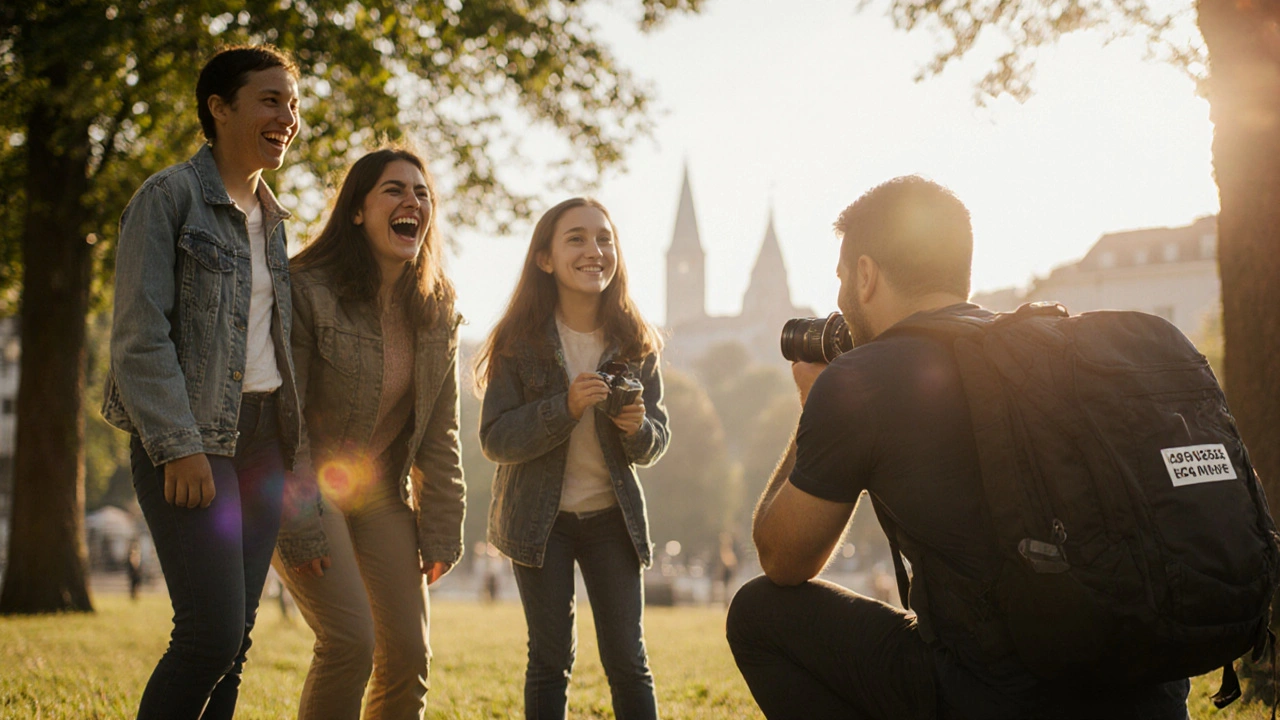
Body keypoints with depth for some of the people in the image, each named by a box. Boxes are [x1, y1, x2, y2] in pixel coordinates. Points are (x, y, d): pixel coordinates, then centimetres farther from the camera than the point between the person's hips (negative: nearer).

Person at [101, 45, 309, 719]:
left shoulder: (270, 219, 17)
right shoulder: (168, 197, -5)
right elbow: (139, 334, -11)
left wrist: (292, 449, 13)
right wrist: (180, 447, -18)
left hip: (262, 437, 7)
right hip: (191, 440, -7)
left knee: (235, 635, 5)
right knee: (213, 632, -15)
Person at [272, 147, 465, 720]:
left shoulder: (436, 310, 1)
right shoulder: (308, 291, -17)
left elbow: (439, 431, 5)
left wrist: (441, 532, 1)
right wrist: (298, 527, -19)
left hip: (381, 494, 6)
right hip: (308, 487, -6)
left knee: (409, 655, 1)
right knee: (350, 640, -19)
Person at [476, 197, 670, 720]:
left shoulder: (634, 343, -2)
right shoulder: (519, 341, -8)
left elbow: (655, 445, 3)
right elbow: (494, 440, -13)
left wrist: (638, 428, -20)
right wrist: (565, 408, -26)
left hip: (613, 517, 2)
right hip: (541, 518, -2)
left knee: (628, 661, 1)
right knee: (551, 658, 3)